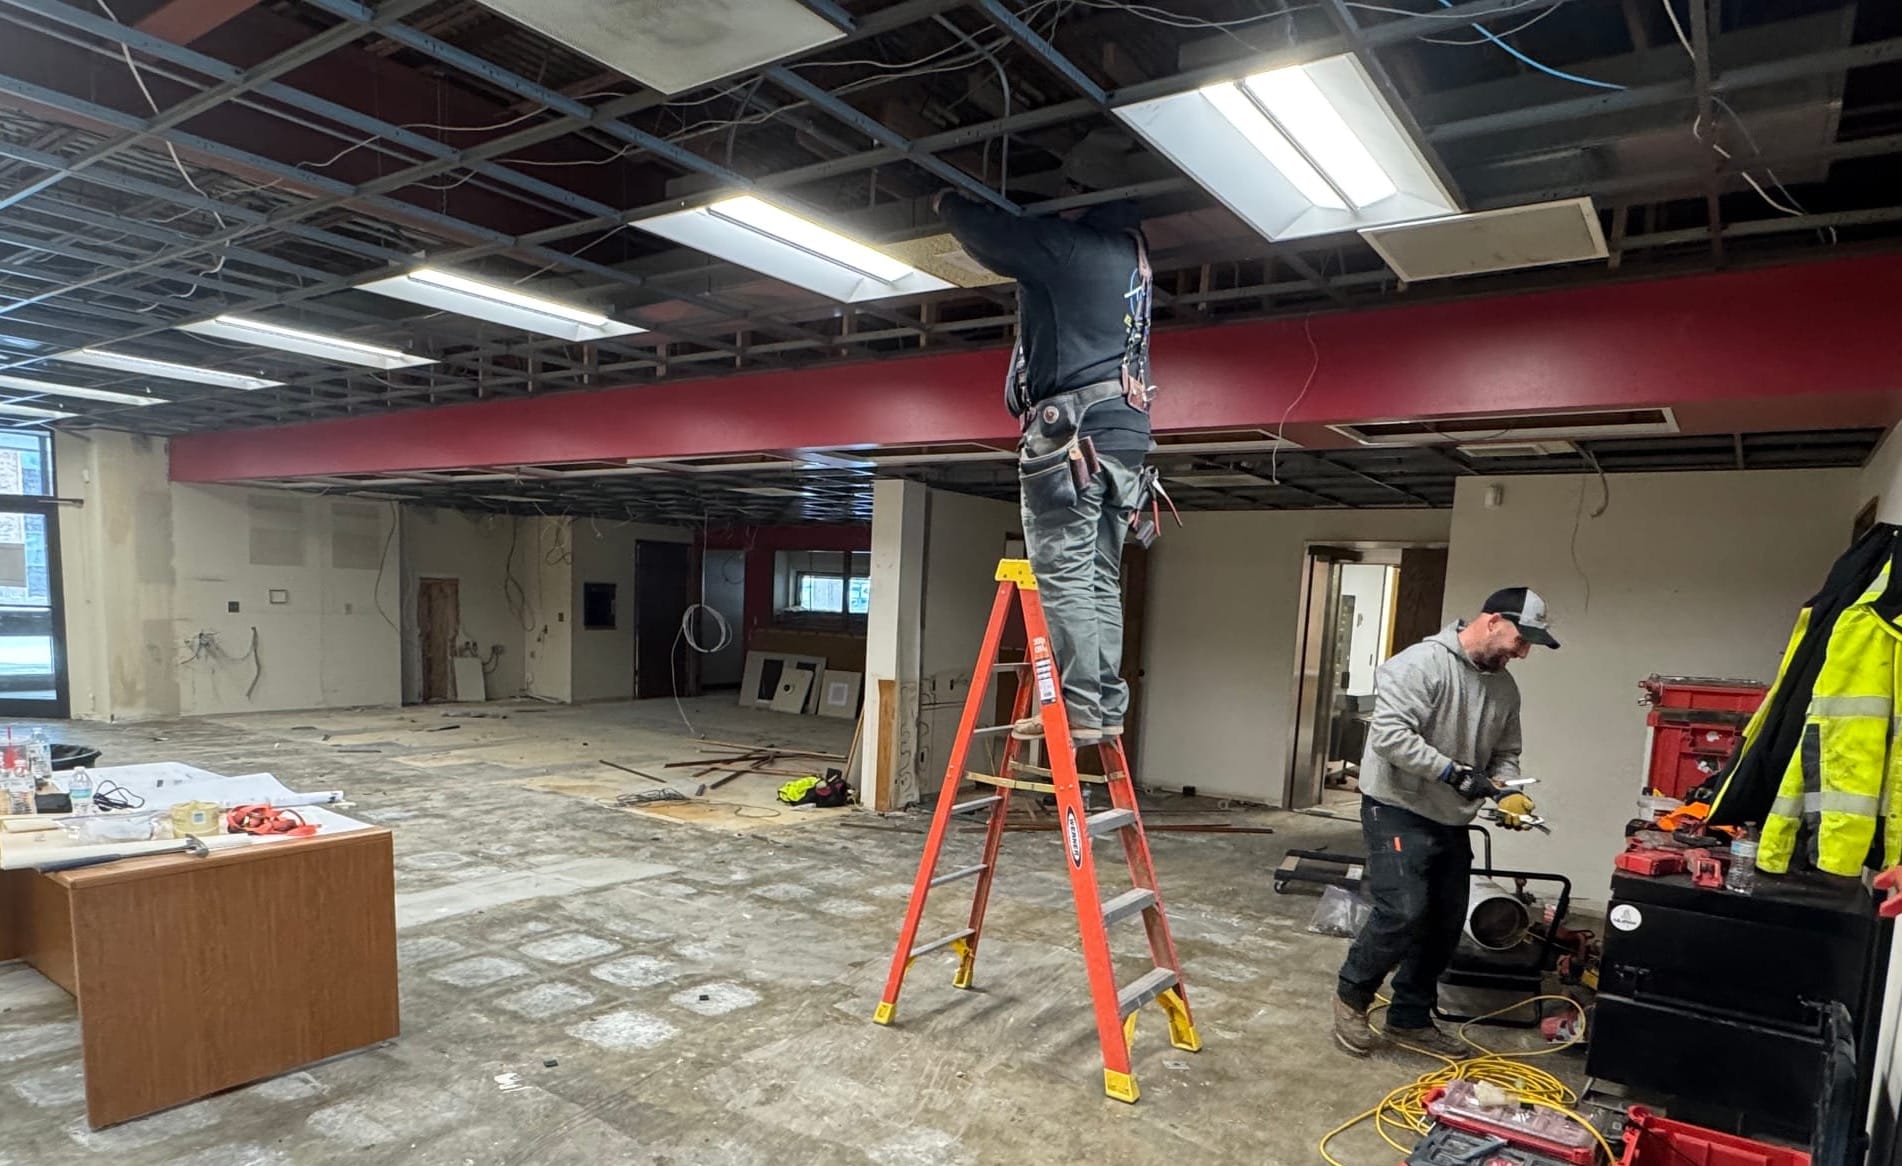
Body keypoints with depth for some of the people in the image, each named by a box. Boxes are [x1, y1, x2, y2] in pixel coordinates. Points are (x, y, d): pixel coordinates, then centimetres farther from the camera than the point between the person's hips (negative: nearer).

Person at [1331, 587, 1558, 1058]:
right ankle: (1351, 995, 9)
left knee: (1445, 924, 12)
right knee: (1403, 914, -15)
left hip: (1450, 822, 9)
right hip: (1397, 812, -9)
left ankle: (1410, 1019, 27)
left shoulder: (1504, 688, 8)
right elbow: (1389, 734, -26)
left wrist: (1506, 790, -6)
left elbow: (1505, 753, 15)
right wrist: (1453, 772, -26)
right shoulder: (1420, 664, -18)